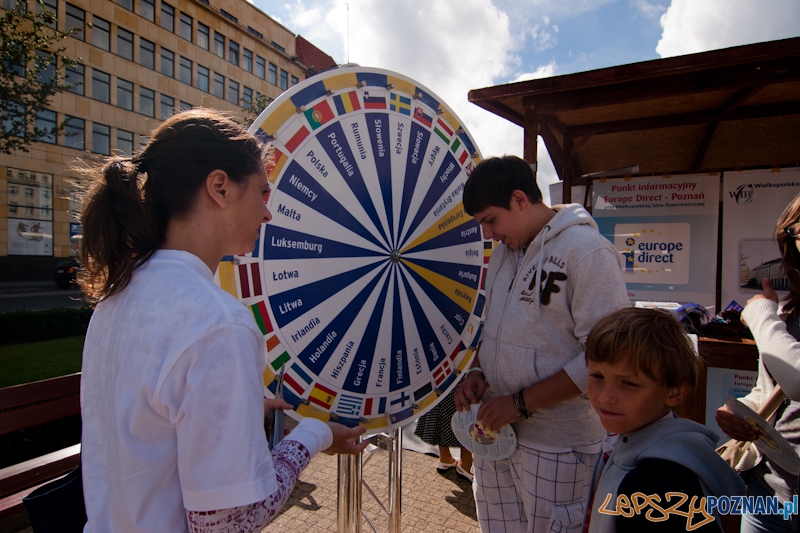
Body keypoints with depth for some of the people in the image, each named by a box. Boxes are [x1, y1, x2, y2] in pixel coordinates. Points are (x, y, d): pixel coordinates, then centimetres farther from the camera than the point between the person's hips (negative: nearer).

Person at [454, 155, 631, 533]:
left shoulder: (588, 251, -16)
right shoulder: (504, 250, 8)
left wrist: (520, 402, -18)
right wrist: (477, 370, 1)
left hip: (556, 445, -7)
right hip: (495, 430, 7)